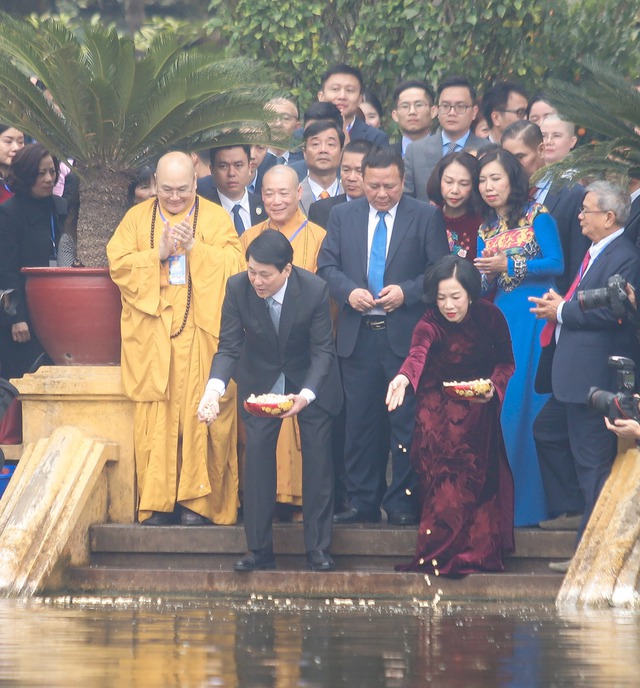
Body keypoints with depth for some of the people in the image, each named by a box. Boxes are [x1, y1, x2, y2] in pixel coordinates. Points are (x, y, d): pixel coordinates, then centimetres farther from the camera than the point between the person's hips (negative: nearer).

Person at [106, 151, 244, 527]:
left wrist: (195, 248, -14)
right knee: (156, 418, -4)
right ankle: (158, 502, -1)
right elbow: (118, 263, 2)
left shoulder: (216, 218, 9)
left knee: (200, 413, -6)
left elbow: (234, 265, -2)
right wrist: (159, 253, -10)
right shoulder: (137, 218, 13)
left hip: (201, 333, -1)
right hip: (151, 335, 1)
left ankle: (197, 499, -1)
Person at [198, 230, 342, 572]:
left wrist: (306, 396, -37)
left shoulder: (314, 290, -28)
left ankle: (318, 549, 8)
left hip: (310, 378, -1)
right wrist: (214, 388, -38)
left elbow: (323, 350, -21)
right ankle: (259, 550, 3)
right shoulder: (238, 288, -24)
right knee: (257, 454, -4)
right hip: (261, 378, 2)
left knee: (317, 457, -1)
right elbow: (229, 347, -19)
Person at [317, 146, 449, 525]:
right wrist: (349, 292, -9)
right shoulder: (342, 216, 11)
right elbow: (327, 265, 10)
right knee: (361, 422, 6)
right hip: (358, 334, 3)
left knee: (406, 420, -2)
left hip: (406, 334, -3)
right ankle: (363, 502, 12)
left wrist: (406, 292, -15)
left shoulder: (427, 217, 3)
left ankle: (402, 502, 4)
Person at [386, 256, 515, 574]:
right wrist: (404, 378, -62)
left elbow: (506, 362, -2)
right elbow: (418, 353, -40)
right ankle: (440, 554, -9)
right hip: (439, 407, -2)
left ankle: (478, 550, 6)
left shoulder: (490, 316, -11)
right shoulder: (431, 323, -20)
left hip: (478, 407, 2)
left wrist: (493, 386, -23)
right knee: (443, 477, -12)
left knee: (478, 474, -3)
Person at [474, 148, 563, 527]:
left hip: (535, 315, -5)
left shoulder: (537, 216, 0)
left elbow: (555, 263, -9)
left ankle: (530, 499, -2)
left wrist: (509, 265, -13)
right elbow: (485, 285, 13)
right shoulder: (486, 229, 17)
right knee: (498, 405, 0)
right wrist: (483, 276, -9)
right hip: (502, 316, 5)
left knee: (526, 401, -7)